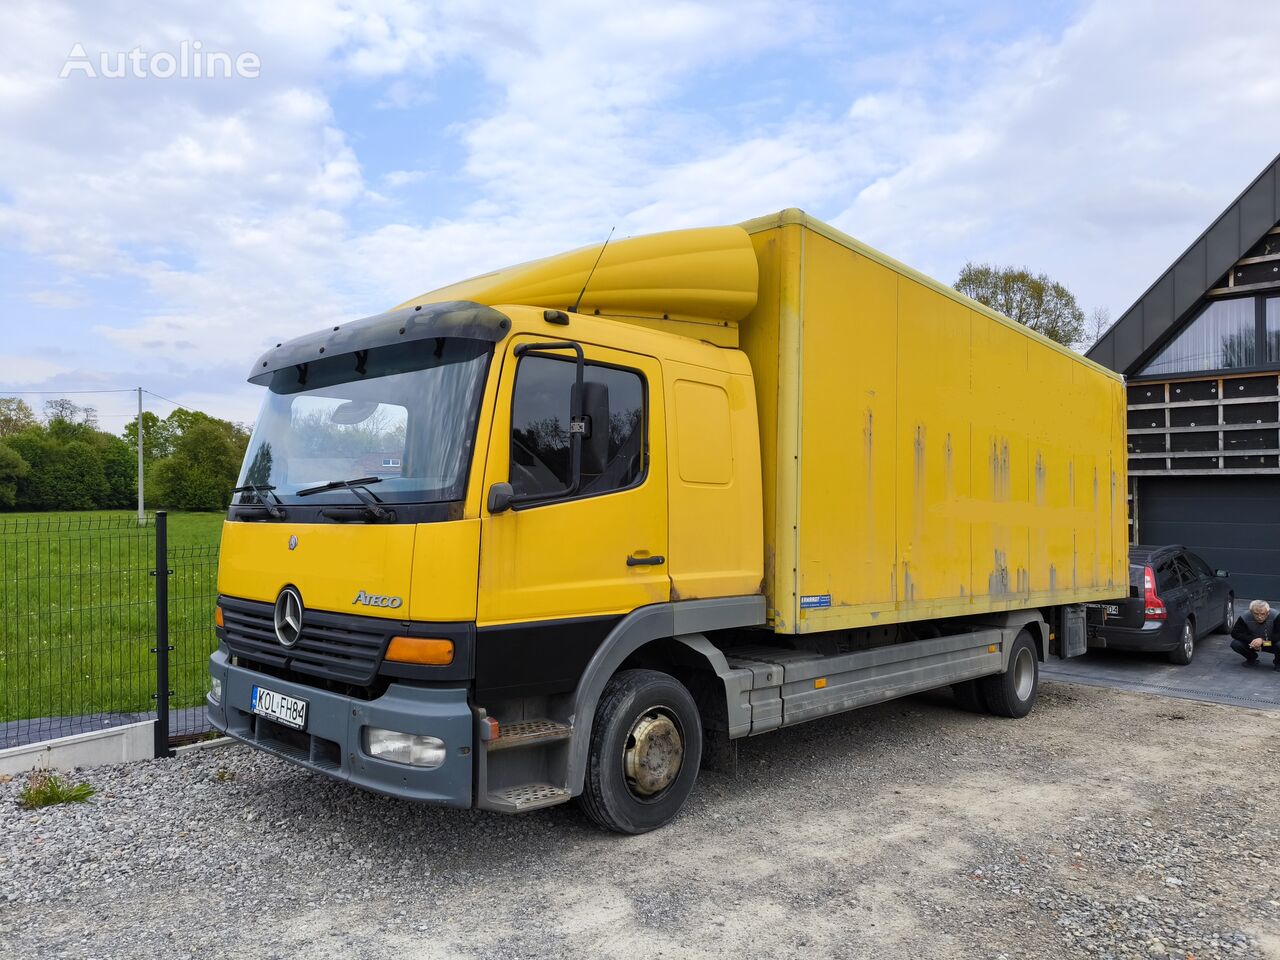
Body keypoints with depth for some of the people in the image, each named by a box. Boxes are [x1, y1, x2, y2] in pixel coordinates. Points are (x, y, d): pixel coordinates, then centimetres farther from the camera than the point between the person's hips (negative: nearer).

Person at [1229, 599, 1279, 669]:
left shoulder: (1275, 616, -26)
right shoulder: (1245, 618, -22)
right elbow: (1234, 633, -20)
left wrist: (1262, 639, -41)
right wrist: (1252, 640, -34)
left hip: (1271, 643, -1)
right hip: (1252, 643, 1)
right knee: (1235, 644, -25)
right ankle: (1251, 659, 8)